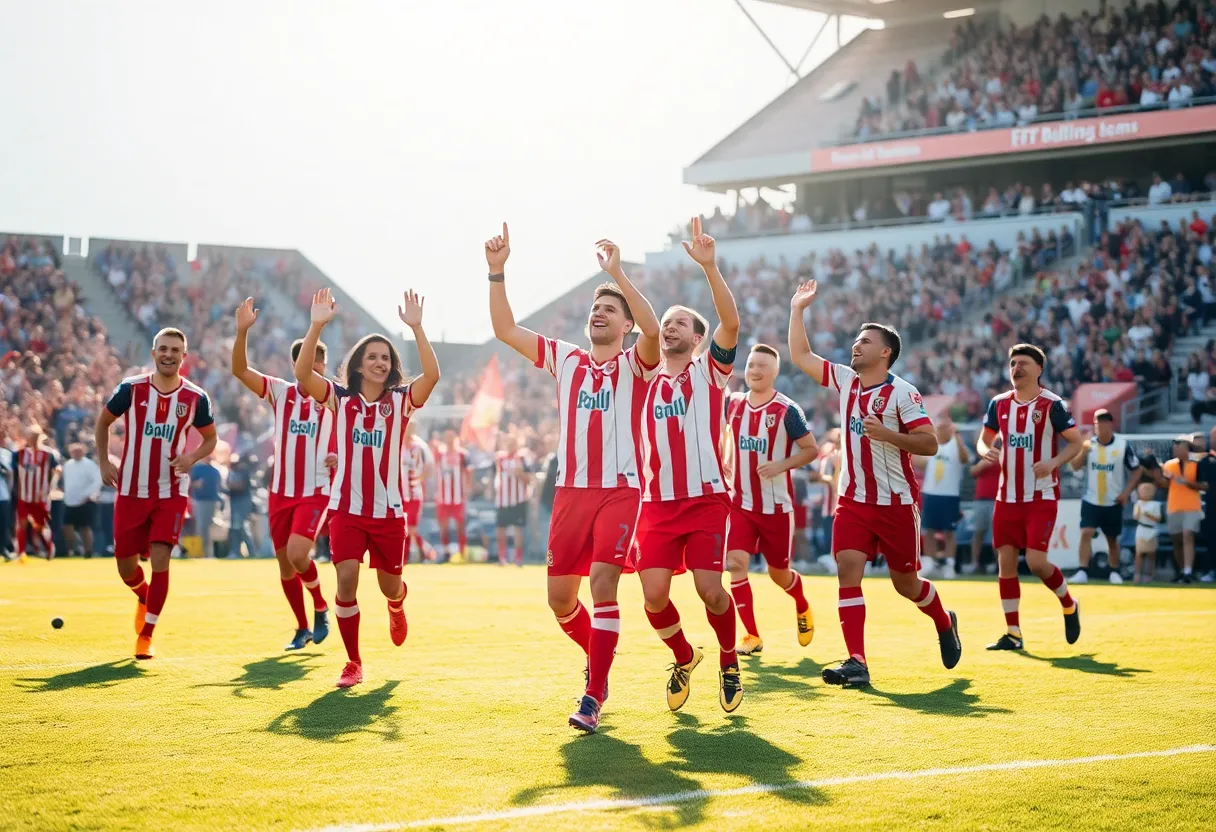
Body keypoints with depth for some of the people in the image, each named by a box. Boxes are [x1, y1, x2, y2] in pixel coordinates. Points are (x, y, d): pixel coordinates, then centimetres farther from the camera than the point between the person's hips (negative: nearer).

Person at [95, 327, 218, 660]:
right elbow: (103, 422, 10)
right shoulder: (130, 389, -5)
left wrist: (192, 457, -11)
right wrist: (104, 462, -1)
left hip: (171, 493, -1)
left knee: (160, 559, -14)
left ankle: (146, 635, -2)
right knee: (126, 567, 6)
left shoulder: (196, 398, -5)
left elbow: (210, 438, 9)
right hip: (131, 491, 1)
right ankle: (145, 597, 42)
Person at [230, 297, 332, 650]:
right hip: (281, 491, 3)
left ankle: (321, 608, 5)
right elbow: (239, 369, -9)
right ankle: (303, 628, 25)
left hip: (317, 492, -3)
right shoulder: (280, 391, 1)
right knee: (285, 565, 7)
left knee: (297, 553, -21)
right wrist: (243, 330, -24)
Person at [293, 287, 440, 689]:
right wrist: (317, 325, -22)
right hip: (347, 508, 0)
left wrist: (416, 327, -24)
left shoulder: (401, 401, 1)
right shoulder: (340, 398, 2)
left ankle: (397, 608, 50)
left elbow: (432, 375, -18)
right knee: (346, 580, -13)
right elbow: (302, 372, -13)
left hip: (389, 509, 1)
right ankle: (353, 663, 2)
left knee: (390, 585, 10)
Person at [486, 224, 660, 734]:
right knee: (560, 598, 3)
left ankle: (593, 698, -11)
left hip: (620, 491, -4)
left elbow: (652, 329, -21)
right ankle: (598, 657, 33)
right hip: (570, 491, 4)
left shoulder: (635, 363, 2)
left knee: (603, 585, -17)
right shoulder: (565, 359, 13)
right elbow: (505, 330, 8)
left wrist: (617, 273, -26)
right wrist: (497, 273, -3)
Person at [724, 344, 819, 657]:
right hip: (740, 502, 3)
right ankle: (752, 636, -6)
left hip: (777, 505, -3)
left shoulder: (787, 410, -12)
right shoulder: (733, 404, 1)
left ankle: (803, 608, 45)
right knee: (735, 563, -15)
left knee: (779, 572, 10)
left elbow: (811, 449, -9)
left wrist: (781, 465, -22)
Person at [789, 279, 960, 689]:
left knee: (906, 582, 7)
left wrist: (887, 435, -29)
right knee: (847, 570, -14)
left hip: (897, 503, -5)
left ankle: (945, 624, 39)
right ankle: (856, 662, -17)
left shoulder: (901, 393, -12)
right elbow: (800, 356, 13)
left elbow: (929, 443, -17)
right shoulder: (845, 380, 6)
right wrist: (798, 310, 9)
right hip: (853, 501, 5)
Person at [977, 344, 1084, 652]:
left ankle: (1069, 605, 16)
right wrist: (986, 451, -7)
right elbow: (984, 439, 17)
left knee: (1036, 561, -13)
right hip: (1008, 497, 5)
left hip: (1042, 496, -5)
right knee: (1005, 563, 2)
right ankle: (1013, 633, 9)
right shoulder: (999, 404, 7)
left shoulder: (1052, 405, -8)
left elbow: (1076, 442, -5)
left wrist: (1053, 462, -22)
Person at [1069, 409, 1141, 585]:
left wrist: (1126, 492, -6)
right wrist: (1083, 450, -24)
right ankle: (1083, 571, -19)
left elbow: (1137, 470, 1)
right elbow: (1075, 466, -9)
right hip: (1091, 501, 0)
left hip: (1113, 503, 0)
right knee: (1086, 533, -16)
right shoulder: (1089, 444, -3)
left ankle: (1114, 572, 27)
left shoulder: (1122, 445, -7)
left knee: (1112, 539, 12)